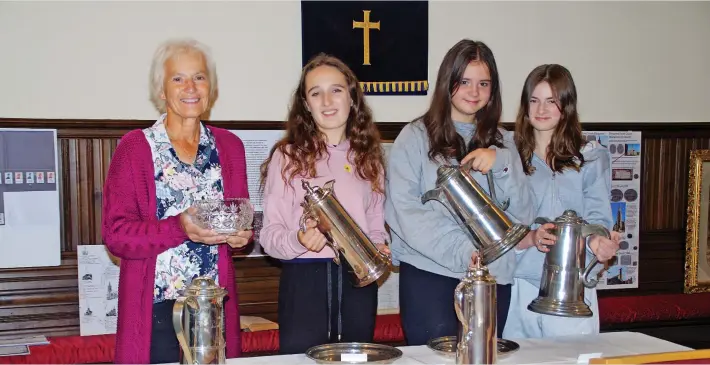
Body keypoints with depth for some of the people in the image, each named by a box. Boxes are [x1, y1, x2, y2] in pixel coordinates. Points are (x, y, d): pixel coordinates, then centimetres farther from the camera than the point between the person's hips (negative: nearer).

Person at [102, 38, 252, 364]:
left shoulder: (229, 146, 10)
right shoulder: (135, 147, -1)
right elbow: (116, 233, -7)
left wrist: (240, 234, -6)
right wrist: (179, 228, -22)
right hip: (155, 309, -3)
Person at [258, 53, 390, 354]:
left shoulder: (368, 157, 11)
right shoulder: (287, 156, -2)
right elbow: (269, 233, -5)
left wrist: (378, 249, -3)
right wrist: (298, 240, -25)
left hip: (359, 282, 4)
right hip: (304, 282, -4)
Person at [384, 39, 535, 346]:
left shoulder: (501, 141, 15)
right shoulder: (416, 137, 2)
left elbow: (523, 214, 6)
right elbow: (403, 210, -10)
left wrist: (501, 163, -10)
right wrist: (462, 251, -19)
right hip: (430, 273, -3)